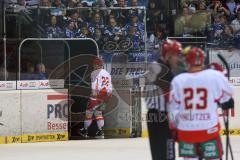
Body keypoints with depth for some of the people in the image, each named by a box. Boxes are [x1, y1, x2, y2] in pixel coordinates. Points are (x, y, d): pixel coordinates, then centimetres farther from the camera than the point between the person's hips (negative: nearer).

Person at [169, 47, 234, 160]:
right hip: (209, 129, -2)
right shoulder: (215, 76, -8)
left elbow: (173, 108, 4)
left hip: (186, 130, 2)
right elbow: (227, 100, 4)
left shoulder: (178, 80, -1)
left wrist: (175, 128, 14)